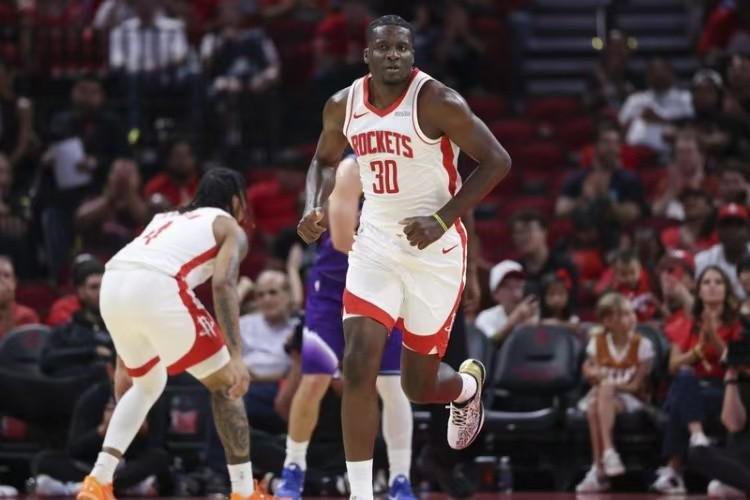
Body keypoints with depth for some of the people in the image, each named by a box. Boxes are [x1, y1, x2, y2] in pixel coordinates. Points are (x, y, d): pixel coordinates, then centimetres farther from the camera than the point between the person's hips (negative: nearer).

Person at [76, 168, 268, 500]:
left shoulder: (167, 218, 37)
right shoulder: (230, 227, 18)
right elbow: (223, 284, -1)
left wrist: (123, 364, 41)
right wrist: (236, 356, -10)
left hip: (112, 286, 6)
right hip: (158, 289, -6)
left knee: (147, 383, 30)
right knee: (224, 384, 12)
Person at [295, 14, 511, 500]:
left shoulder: (437, 102, -17)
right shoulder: (343, 106, -1)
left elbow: (497, 160, -15)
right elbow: (325, 160, 18)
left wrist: (443, 219, -22)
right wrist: (314, 209, -2)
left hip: (434, 250, -4)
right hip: (375, 245, 4)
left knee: (419, 384, 6)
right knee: (358, 365, -13)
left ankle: (469, 384, 45)